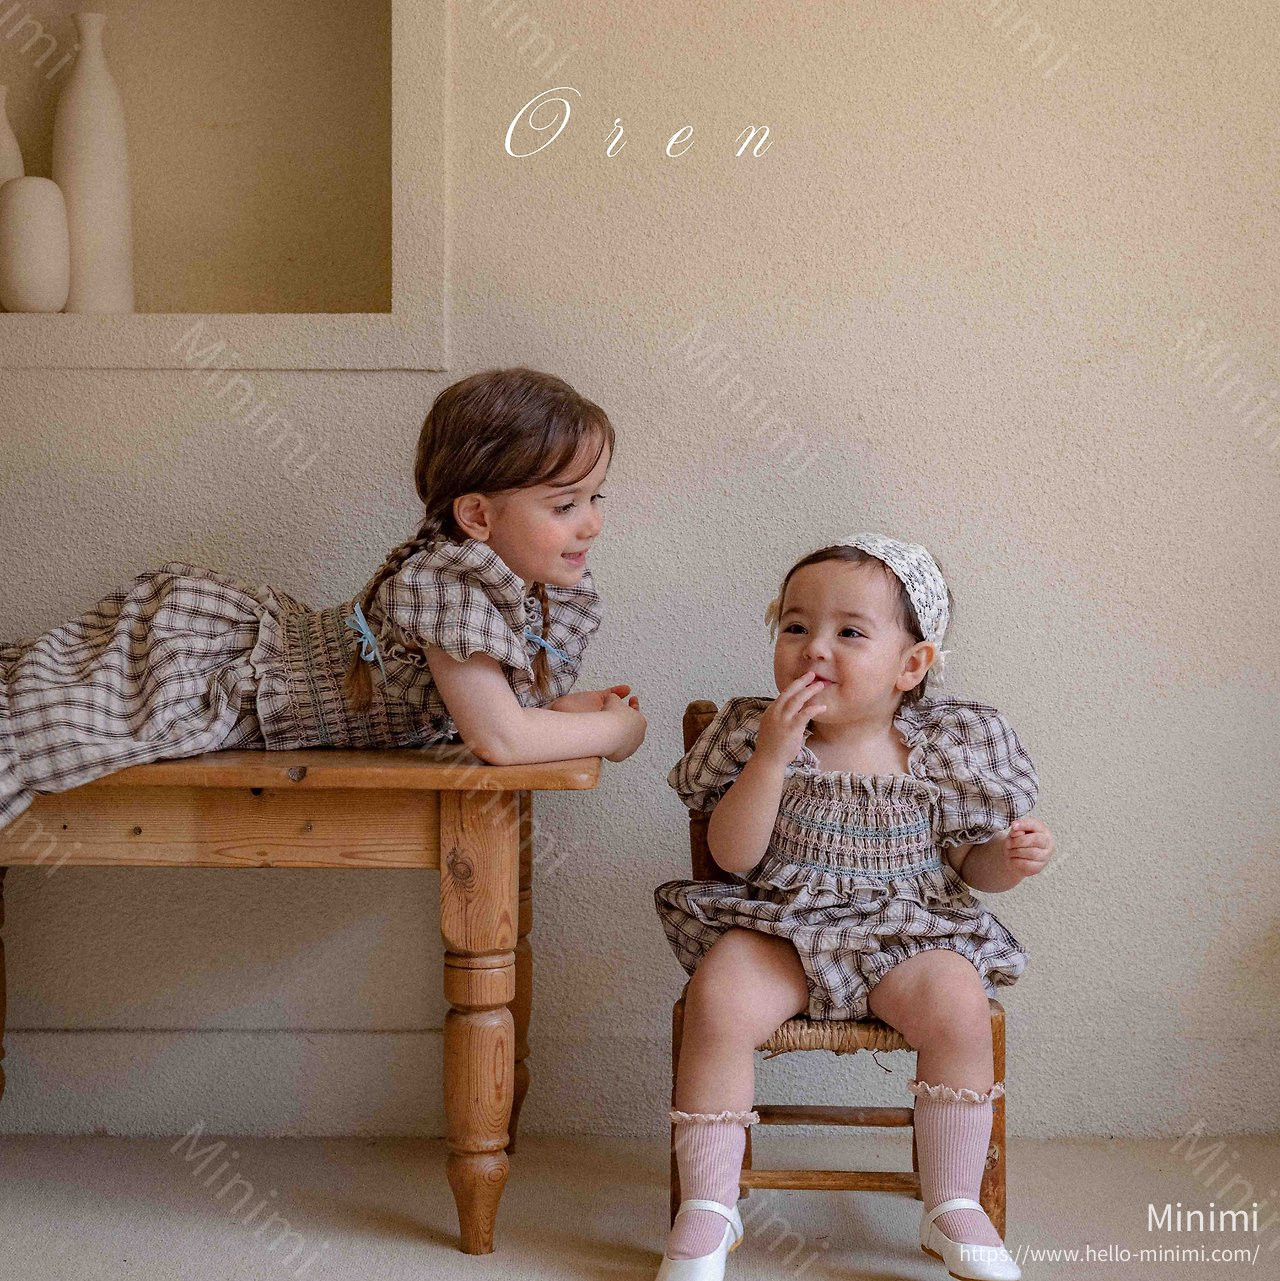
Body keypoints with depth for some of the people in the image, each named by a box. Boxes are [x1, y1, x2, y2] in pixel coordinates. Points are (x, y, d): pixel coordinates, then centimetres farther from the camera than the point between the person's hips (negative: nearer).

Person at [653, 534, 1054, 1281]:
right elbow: (733, 855, -10)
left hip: (906, 933, 1)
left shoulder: (944, 751, 0)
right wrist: (771, 758, -21)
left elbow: (966, 860, 10)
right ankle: (708, 1207, -15)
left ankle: (954, 1207, -11)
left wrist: (1008, 861, -14)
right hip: (780, 930, 0)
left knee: (957, 1001, -28)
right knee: (720, 998, -28)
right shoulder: (757, 735, -2)